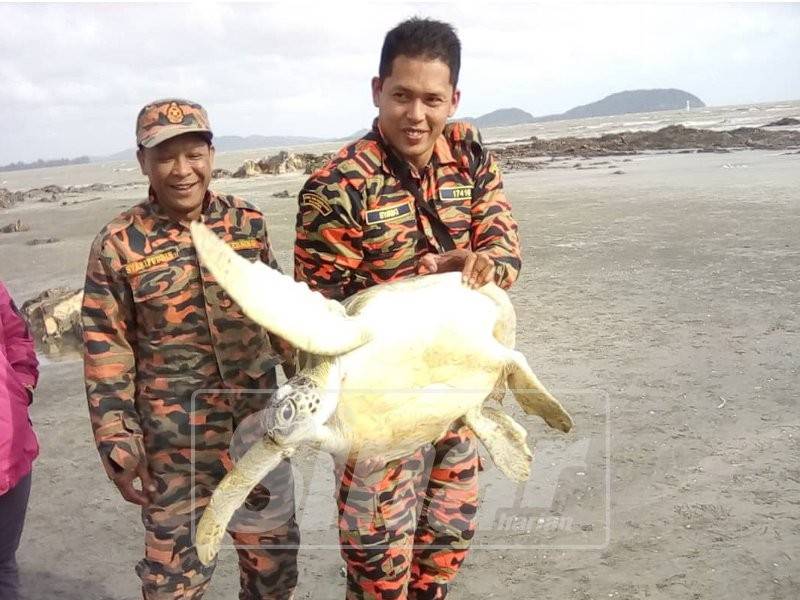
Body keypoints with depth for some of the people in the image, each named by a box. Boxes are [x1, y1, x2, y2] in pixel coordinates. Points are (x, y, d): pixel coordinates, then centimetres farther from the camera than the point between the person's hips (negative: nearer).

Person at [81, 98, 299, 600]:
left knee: (274, 549, 18)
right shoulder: (118, 246, -10)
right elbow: (107, 356, -6)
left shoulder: (249, 223, -1)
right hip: (174, 437, -3)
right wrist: (120, 449, -7)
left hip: (259, 418, 3)